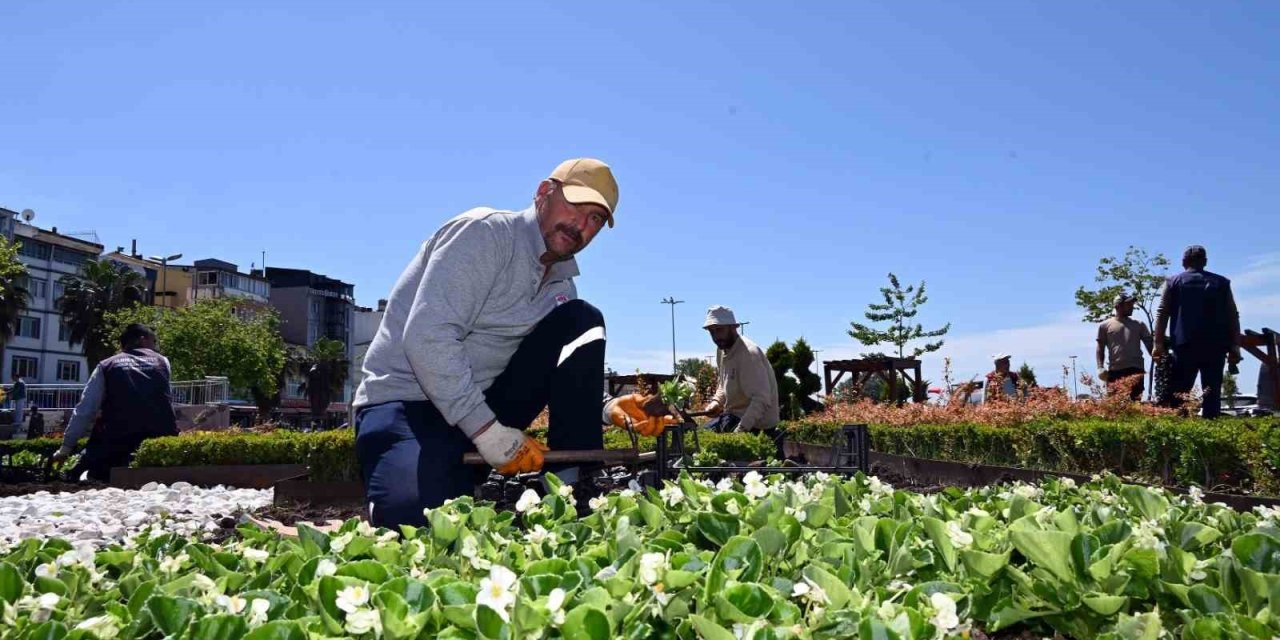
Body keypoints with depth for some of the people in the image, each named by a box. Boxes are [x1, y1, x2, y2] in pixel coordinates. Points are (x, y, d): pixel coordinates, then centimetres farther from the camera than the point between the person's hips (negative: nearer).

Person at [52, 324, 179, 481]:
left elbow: (85, 410, 5)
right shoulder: (162, 362, 13)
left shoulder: (106, 366, 9)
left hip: (120, 440, -1)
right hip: (162, 437, 1)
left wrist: (66, 447, 12)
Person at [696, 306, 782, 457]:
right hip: (734, 414, 9)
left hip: (757, 421, -9)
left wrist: (741, 430, -34)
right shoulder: (722, 349, 5)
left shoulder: (749, 354, -23)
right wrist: (716, 401, 0)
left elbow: (761, 399, -28)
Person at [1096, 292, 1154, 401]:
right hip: (1114, 371, -1)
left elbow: (1149, 344, 12)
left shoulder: (1139, 325, 15)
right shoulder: (1105, 325, 9)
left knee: (1136, 401, -5)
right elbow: (1100, 348, 8)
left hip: (1136, 369, 1)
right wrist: (1100, 367, -5)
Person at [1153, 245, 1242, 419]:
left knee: (1178, 393, 0)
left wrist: (1159, 343, 0)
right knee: (1212, 392, 2)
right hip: (1215, 345, 1)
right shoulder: (1221, 282, 15)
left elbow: (1162, 313, 2)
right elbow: (1233, 316, 10)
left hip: (1185, 345, -1)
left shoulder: (1173, 282, 10)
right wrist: (1235, 346, 11)